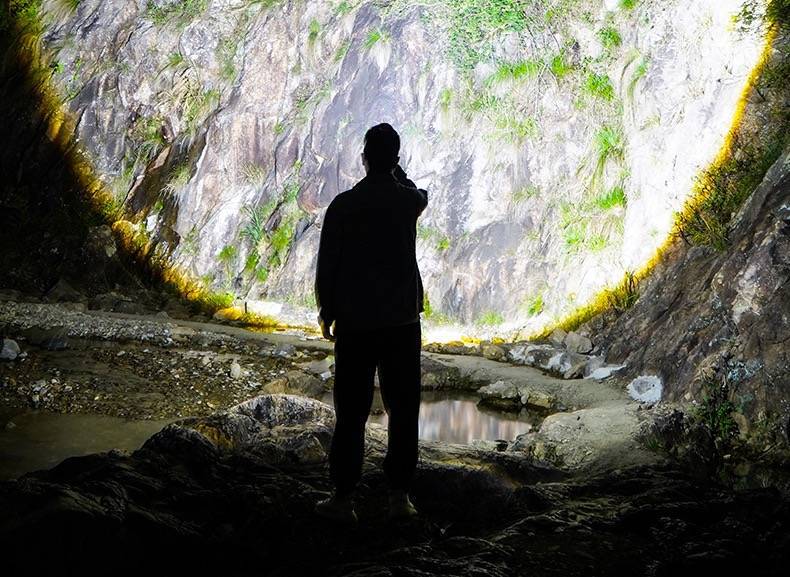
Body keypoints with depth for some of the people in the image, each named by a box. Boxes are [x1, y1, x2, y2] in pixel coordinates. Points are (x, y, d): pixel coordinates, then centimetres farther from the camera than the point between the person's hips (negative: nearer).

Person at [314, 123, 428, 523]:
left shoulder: (344, 204, -8)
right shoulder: (409, 200, 0)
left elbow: (327, 265, -5)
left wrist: (327, 313, 8)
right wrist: (393, 167, 38)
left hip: (355, 324, -2)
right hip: (403, 321, 2)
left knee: (351, 413, 4)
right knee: (403, 411, 9)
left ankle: (343, 498, 9)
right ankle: (399, 496, 13)